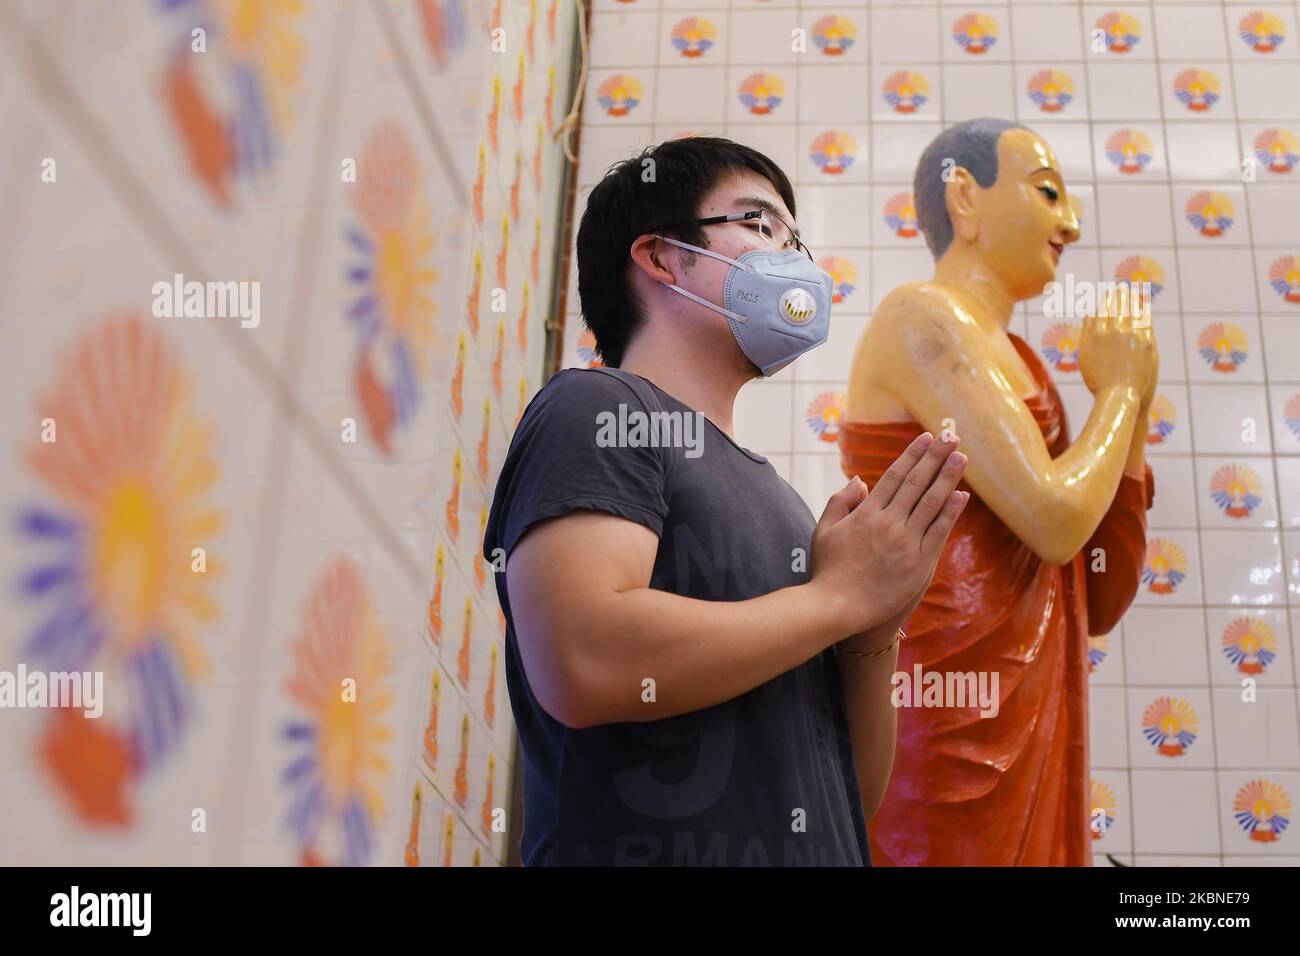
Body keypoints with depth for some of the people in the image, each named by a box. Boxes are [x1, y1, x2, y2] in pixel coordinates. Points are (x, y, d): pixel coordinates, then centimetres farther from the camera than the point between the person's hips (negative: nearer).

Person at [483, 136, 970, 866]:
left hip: (821, 852, 7)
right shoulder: (593, 409, -7)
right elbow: (582, 663, -25)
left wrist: (875, 637, -7)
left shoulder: (768, 493, 13)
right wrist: (842, 593, -13)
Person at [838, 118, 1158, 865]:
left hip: (1025, 724, 9)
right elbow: (1054, 520, -19)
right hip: (951, 713, -9)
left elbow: (1098, 600, 15)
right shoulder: (924, 319, -7)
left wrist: (1132, 410, 9)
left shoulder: (1007, 359, 18)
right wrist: (1119, 390, -2)